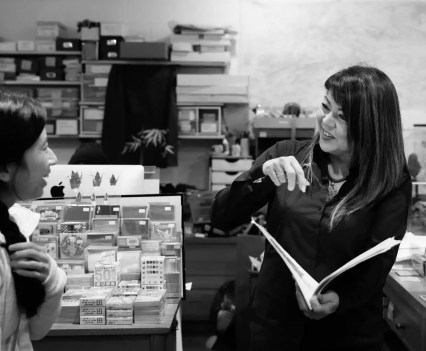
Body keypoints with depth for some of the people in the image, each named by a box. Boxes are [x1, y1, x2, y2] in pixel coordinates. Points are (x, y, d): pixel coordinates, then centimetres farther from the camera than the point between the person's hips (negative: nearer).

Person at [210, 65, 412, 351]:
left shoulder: (392, 185, -8)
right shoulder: (287, 155, -4)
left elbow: (376, 268, -12)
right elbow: (221, 218, -8)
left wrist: (340, 300, -31)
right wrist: (261, 176, -24)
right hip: (275, 322, 2)